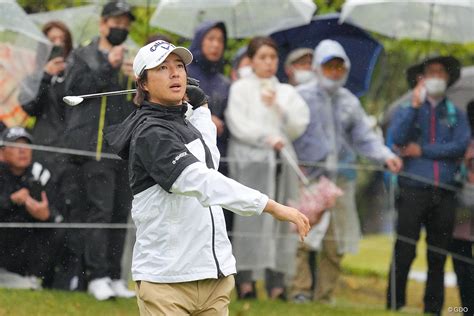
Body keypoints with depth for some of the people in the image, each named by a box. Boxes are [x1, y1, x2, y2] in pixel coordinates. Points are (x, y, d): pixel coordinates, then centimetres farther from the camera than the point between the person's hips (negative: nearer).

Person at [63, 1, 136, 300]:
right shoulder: (83, 57, 9)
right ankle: (97, 277, -12)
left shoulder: (132, 63, 23)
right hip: (95, 148, -5)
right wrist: (108, 67, -14)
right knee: (98, 211, -11)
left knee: (121, 214, 4)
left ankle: (114, 276, 8)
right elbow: (76, 87, -9)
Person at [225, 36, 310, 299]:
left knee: (280, 220, -2)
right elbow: (239, 125, -4)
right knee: (250, 220, -12)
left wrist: (278, 107, -4)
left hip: (281, 159, 4)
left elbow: (298, 127, 9)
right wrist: (267, 138, -15)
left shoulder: (286, 92, 20)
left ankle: (276, 285, -3)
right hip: (249, 159, -4)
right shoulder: (240, 88, 8)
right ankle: (245, 283, -14)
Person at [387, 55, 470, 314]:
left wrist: (422, 151, -6)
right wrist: (415, 105, -12)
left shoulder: (456, 115, 14)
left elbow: (461, 145, -3)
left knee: (438, 257, 5)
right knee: (404, 253, -7)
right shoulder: (407, 111, 10)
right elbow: (397, 138, -9)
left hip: (444, 193, 2)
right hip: (413, 190, -2)